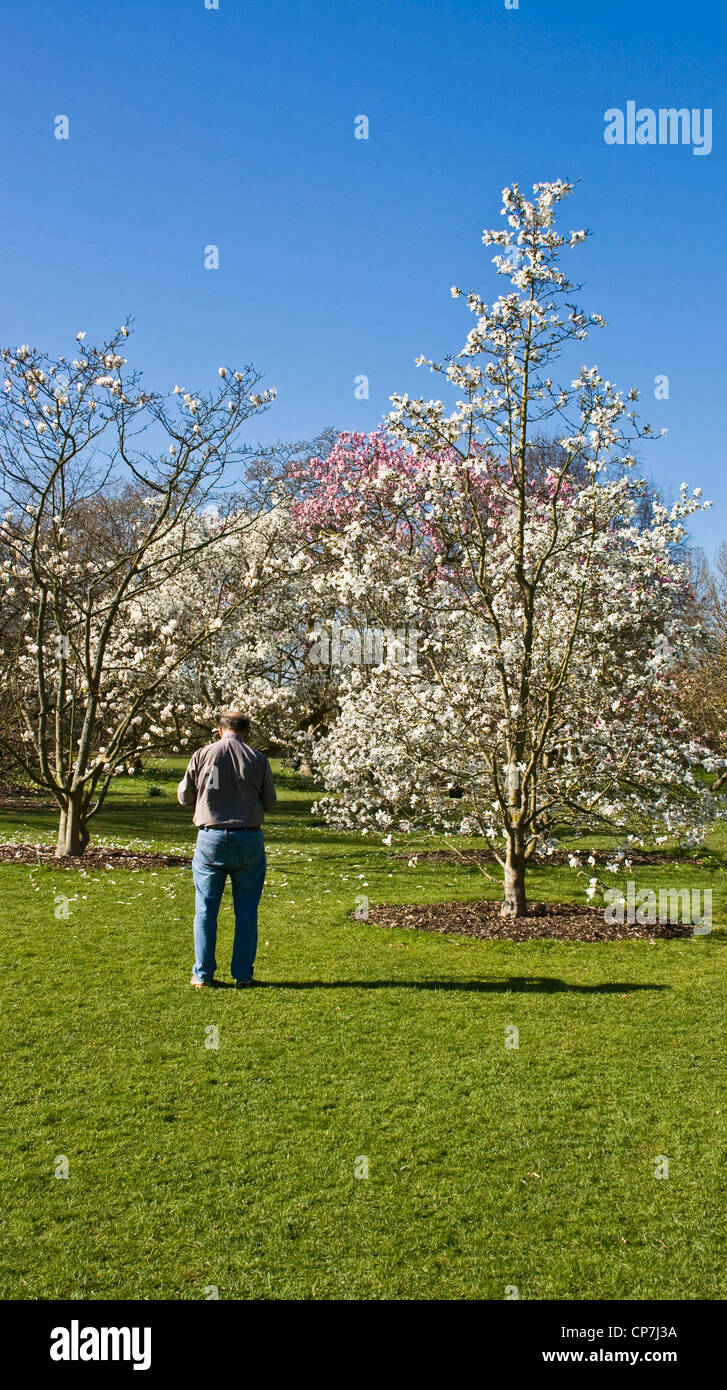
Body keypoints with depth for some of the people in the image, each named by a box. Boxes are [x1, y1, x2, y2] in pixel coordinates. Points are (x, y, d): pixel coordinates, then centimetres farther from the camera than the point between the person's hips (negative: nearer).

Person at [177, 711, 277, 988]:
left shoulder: (202, 755, -2)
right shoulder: (258, 760, -2)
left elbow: (184, 796, 6)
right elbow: (269, 802, 5)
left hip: (210, 838, 0)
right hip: (248, 839, 0)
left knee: (206, 909, 10)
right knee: (246, 910, 9)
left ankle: (203, 974, 13)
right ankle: (243, 974, 12)